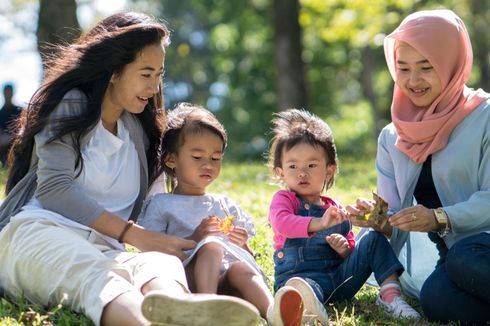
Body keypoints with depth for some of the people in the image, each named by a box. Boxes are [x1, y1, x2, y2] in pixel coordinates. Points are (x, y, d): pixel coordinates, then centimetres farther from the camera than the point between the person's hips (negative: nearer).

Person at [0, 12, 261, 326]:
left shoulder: (140, 131, 26)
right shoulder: (71, 105, 7)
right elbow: (53, 188, -7)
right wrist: (137, 236, -13)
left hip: (104, 250, 4)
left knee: (161, 262, -35)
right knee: (92, 275, -42)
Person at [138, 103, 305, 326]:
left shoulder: (226, 206, 30)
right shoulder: (160, 204, 17)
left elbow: (248, 256, 27)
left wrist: (243, 244, 2)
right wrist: (195, 239, -9)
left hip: (225, 283, 3)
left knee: (240, 267, -33)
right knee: (212, 246, -32)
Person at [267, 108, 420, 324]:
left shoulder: (336, 210, 20)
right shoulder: (284, 199, 4)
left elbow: (351, 255, 24)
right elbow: (281, 223, -21)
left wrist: (345, 250, -3)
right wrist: (319, 223, -38)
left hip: (341, 277, 6)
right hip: (300, 272, -6)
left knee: (374, 239, -2)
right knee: (298, 283, -41)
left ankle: (390, 294, -17)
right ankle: (309, 306, -79)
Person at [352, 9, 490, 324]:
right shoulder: (392, 138, 14)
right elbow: (396, 222, 12)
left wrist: (439, 218, -24)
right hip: (449, 257, 3)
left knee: (465, 258, -38)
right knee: (436, 300, -32)